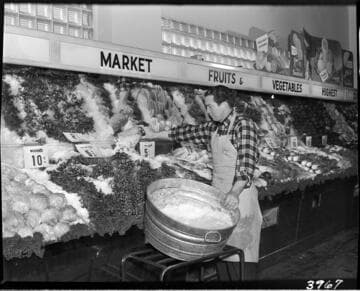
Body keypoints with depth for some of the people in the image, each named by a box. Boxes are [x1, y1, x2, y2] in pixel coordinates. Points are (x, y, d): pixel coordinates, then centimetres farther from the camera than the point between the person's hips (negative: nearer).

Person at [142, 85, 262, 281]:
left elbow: (247, 163, -23)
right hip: (220, 197, 7)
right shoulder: (214, 127, 10)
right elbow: (190, 132, 19)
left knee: (239, 256, -2)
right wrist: (154, 135, 22)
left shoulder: (244, 125, -12)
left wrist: (235, 192, -38)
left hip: (239, 197, -7)